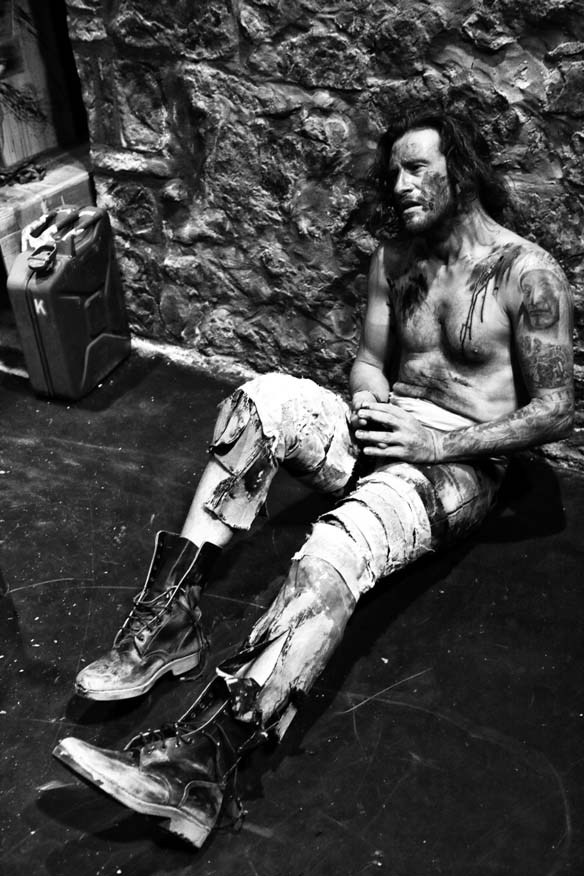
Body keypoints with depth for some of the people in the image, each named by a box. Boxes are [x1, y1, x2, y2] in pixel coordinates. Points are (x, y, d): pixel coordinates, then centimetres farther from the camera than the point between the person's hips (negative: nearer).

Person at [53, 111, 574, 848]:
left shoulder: (528, 273, -8)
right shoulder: (395, 258, 12)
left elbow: (557, 409, -9)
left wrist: (440, 442, -18)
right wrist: (371, 406, -10)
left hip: (460, 462, -5)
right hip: (381, 431, 6)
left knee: (339, 544, -37)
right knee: (263, 398, -25)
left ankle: (201, 758, -44)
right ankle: (172, 614, -28)